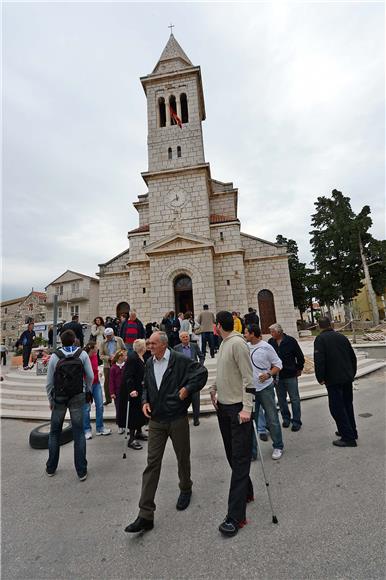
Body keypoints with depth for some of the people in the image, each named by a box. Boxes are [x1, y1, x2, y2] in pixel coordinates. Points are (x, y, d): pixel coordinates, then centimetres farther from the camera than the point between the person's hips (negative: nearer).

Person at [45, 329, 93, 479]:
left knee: (54, 432, 19)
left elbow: (49, 382, -4)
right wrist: (87, 391, 10)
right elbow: (90, 376, -7)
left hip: (59, 397, 1)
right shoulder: (82, 354, -6)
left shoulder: (54, 356, -6)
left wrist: (50, 400, 8)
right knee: (78, 432, 7)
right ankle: (81, 471, 14)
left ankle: (51, 468, 33)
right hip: (78, 397, 0)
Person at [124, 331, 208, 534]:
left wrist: (187, 388, -17)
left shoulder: (180, 360, -15)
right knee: (152, 464, 5)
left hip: (178, 419, -3)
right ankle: (145, 515, 16)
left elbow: (202, 372, -11)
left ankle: (186, 489, 47)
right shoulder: (149, 363, 3)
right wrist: (145, 401, 1)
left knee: (183, 459, 18)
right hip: (156, 421, 4)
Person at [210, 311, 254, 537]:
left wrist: (246, 407, -23)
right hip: (224, 406, 9)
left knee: (240, 460, 1)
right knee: (232, 455, 20)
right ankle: (246, 493, 40)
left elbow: (248, 378, -20)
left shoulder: (237, 343, -18)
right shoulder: (224, 343, 9)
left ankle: (235, 516, 10)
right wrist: (214, 388, 12)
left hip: (238, 408, -9)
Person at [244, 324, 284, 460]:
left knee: (272, 419, 7)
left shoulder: (266, 347, -11)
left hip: (265, 388, -4)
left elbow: (278, 365, -6)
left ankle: (278, 446, 28)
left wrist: (269, 374, -21)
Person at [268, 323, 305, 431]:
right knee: (281, 399, 14)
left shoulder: (291, 341, -10)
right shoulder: (270, 342, -3)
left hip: (291, 375, -3)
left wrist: (299, 369, 6)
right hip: (277, 376, 3)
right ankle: (286, 418, 31)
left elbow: (300, 356, 0)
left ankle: (296, 421, 20)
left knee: (294, 399, 6)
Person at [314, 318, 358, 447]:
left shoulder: (320, 339, -12)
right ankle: (351, 432, 32)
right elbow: (353, 357, 12)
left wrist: (320, 378, -9)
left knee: (337, 408, 3)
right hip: (348, 378, 7)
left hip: (333, 380, -7)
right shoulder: (342, 336, 7)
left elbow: (319, 360, -20)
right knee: (347, 405, 21)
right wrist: (352, 373, 21)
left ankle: (348, 437, 6)